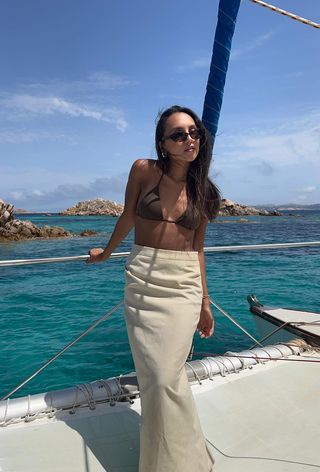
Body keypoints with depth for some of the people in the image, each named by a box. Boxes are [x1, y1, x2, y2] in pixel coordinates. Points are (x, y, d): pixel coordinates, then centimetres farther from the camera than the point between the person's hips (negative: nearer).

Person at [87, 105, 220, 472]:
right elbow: (127, 217, 10)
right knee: (155, 375, 2)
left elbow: (196, 247, 9)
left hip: (185, 284, 1)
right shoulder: (144, 169, -3)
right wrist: (106, 252, 23)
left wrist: (205, 301, 10)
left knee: (166, 376, -2)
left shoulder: (202, 190, 5)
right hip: (143, 280, -1)